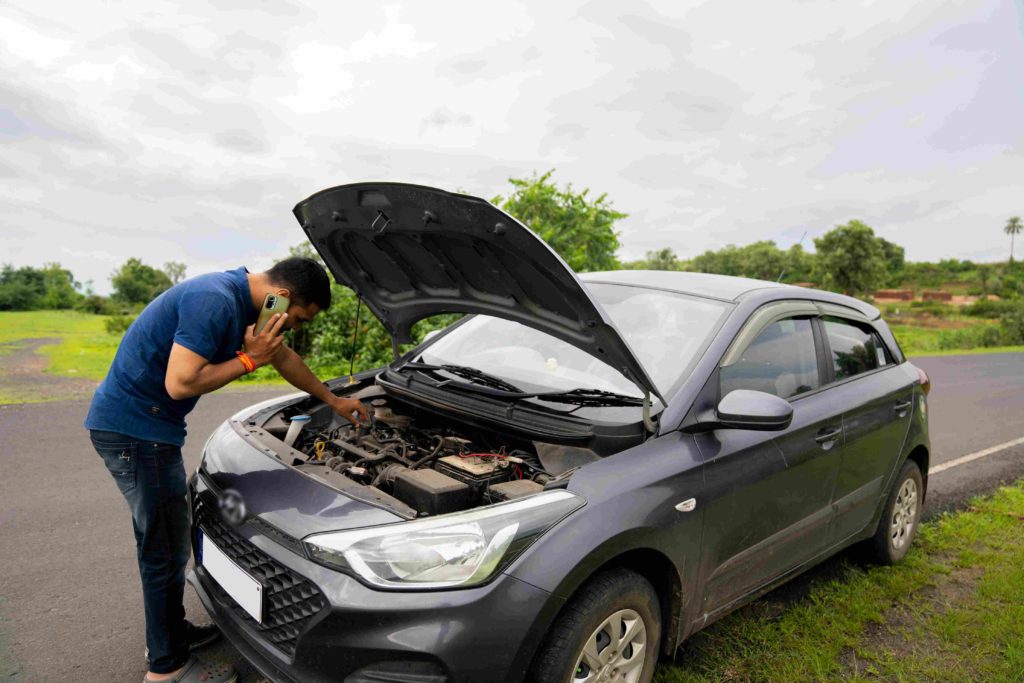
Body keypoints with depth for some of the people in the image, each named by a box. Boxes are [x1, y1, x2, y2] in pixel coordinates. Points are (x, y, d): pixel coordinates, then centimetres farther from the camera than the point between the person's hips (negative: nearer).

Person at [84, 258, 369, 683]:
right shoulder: (213, 301, -25)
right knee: (166, 547, 1)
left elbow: (285, 358, 20)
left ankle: (171, 632, 38)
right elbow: (180, 383, -29)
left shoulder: (242, 300, 7)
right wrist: (249, 359, -18)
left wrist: (334, 401, 27)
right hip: (133, 428, -10)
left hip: (144, 425, 10)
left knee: (159, 536, 21)